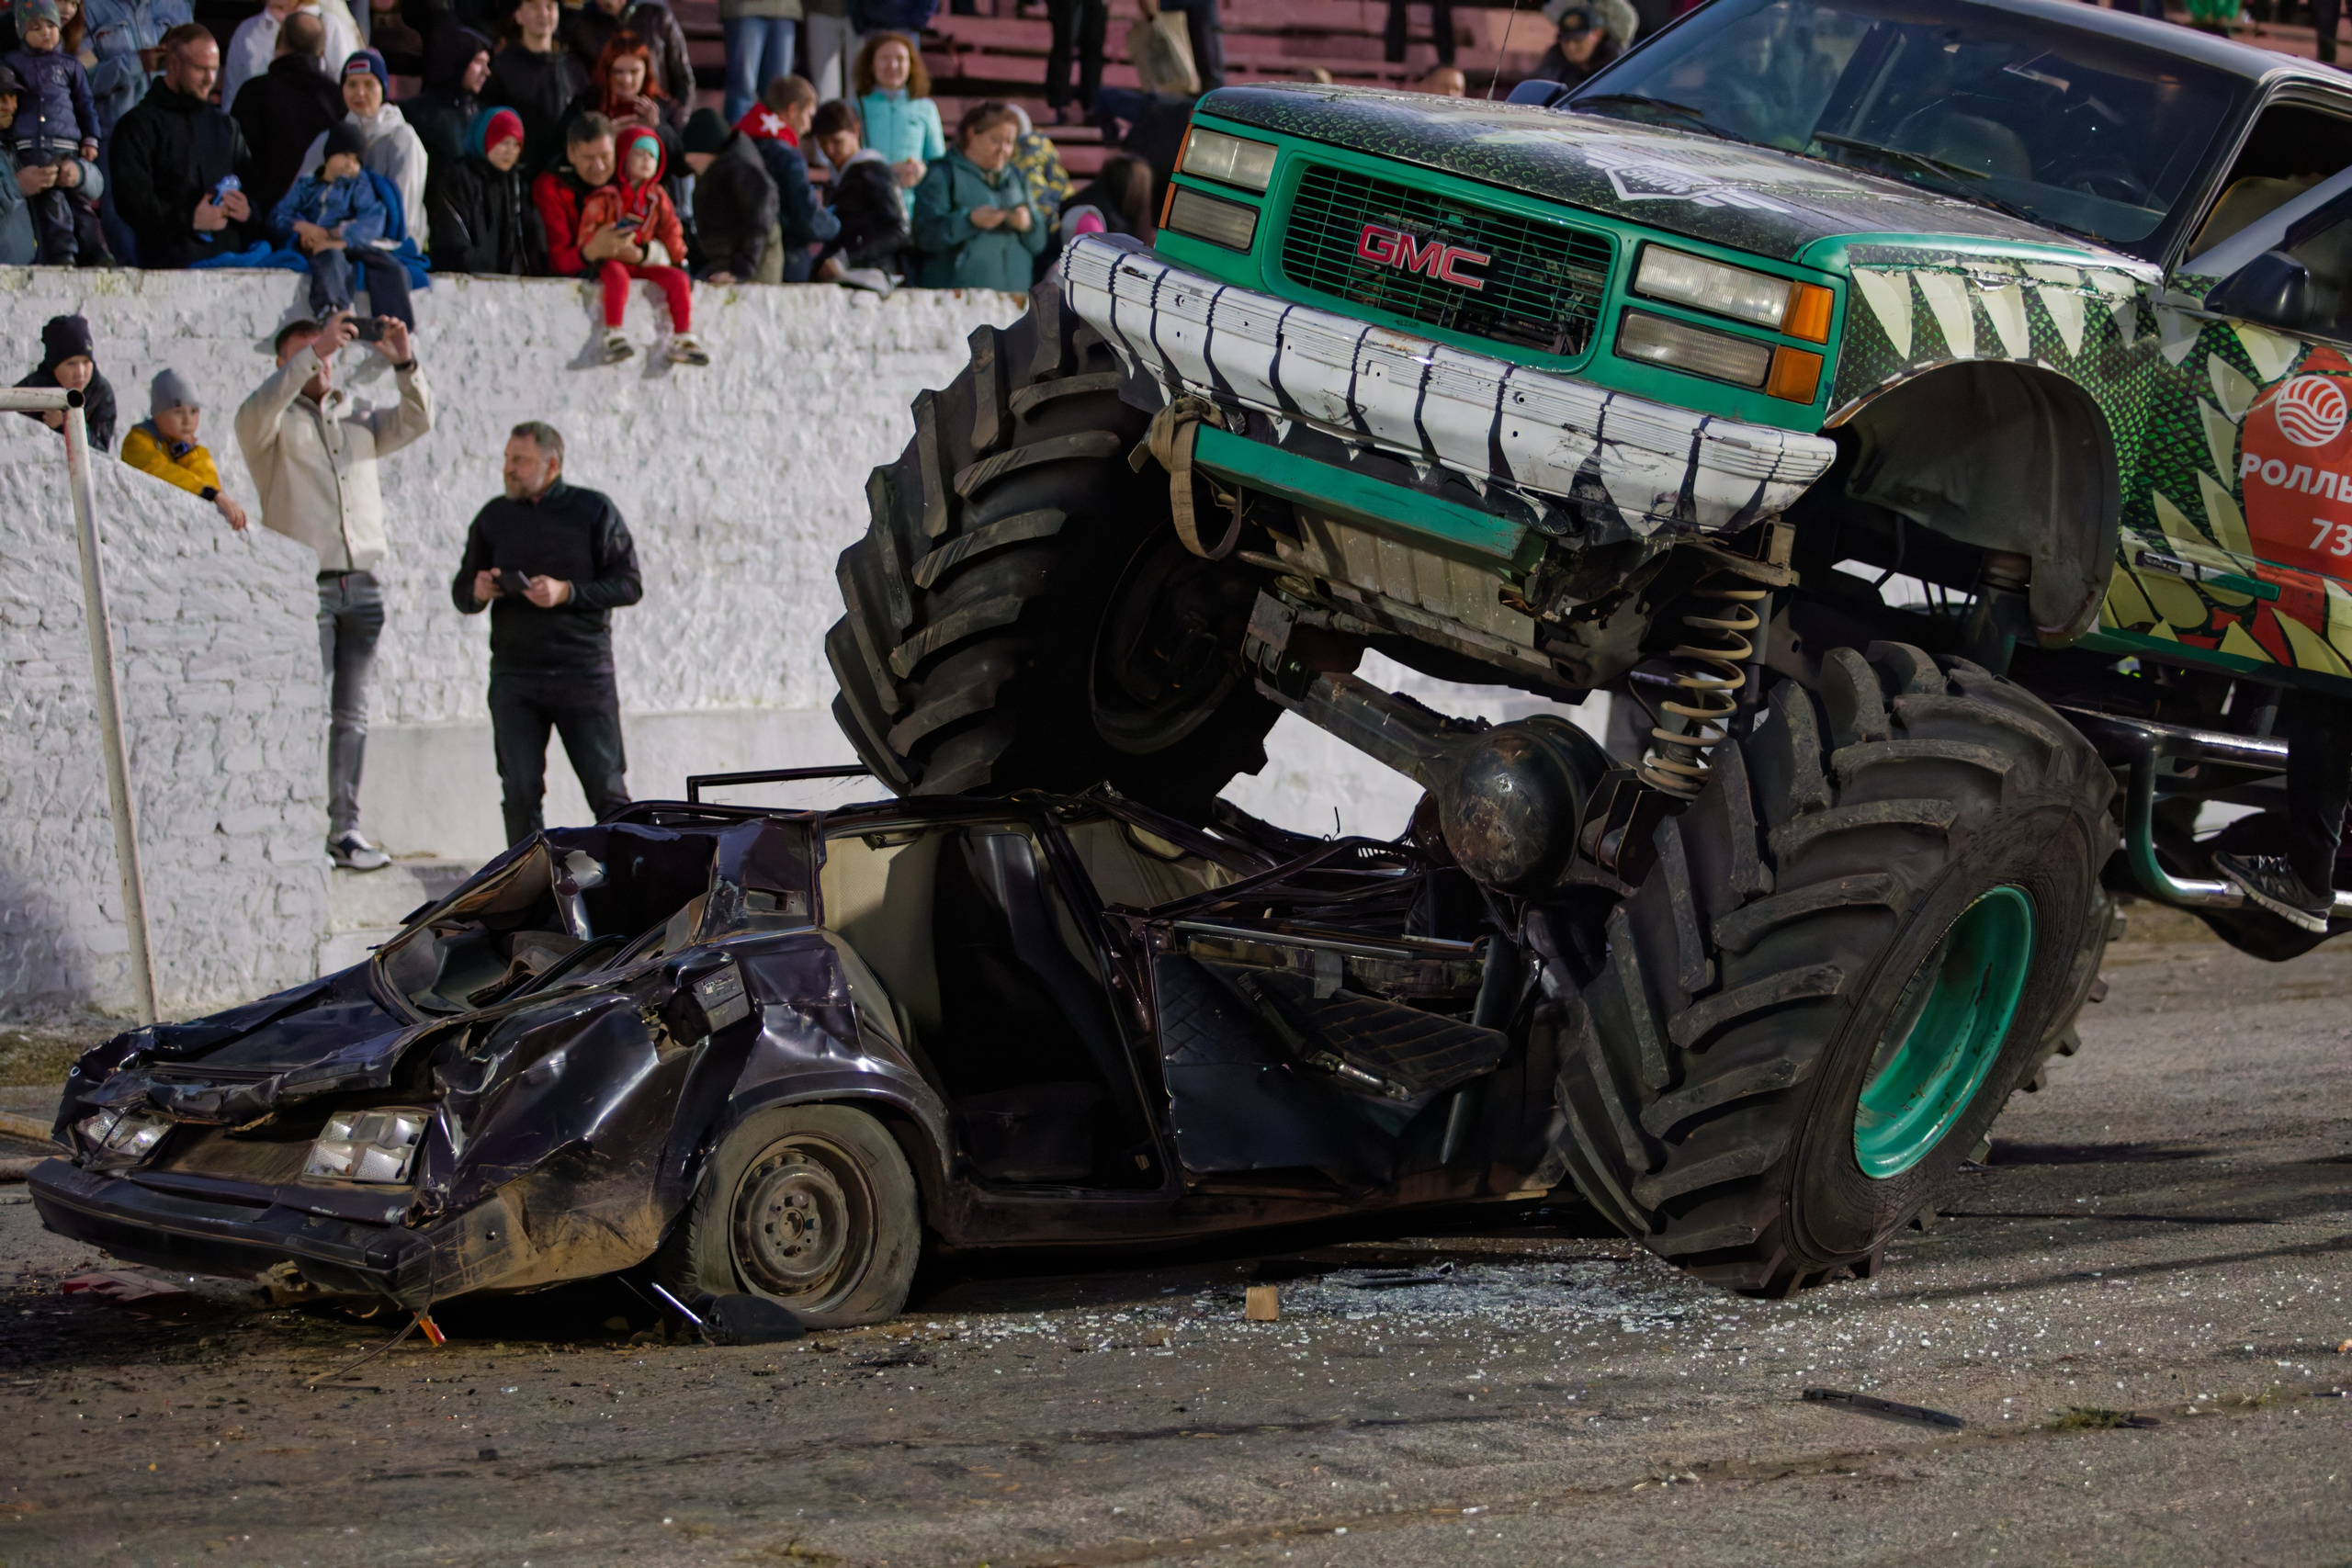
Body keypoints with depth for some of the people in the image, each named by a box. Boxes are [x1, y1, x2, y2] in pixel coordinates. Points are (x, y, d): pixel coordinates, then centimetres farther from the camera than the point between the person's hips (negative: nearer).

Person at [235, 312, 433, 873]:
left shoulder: (359, 419, 19)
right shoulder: (276, 424, 4)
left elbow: (415, 421, 7)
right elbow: (257, 412, -18)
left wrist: (404, 365, -10)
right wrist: (312, 354, -25)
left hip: (362, 587, 5)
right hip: (305, 587, -5)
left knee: (351, 715, 5)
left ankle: (345, 830, 8)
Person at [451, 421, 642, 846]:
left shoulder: (593, 510, 3)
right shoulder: (493, 517, 12)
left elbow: (629, 585, -2)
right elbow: (461, 594, 17)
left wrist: (567, 592, -16)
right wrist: (477, 592, -8)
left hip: (584, 672, -3)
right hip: (514, 675, 3)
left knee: (608, 790, -4)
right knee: (520, 795, -1)